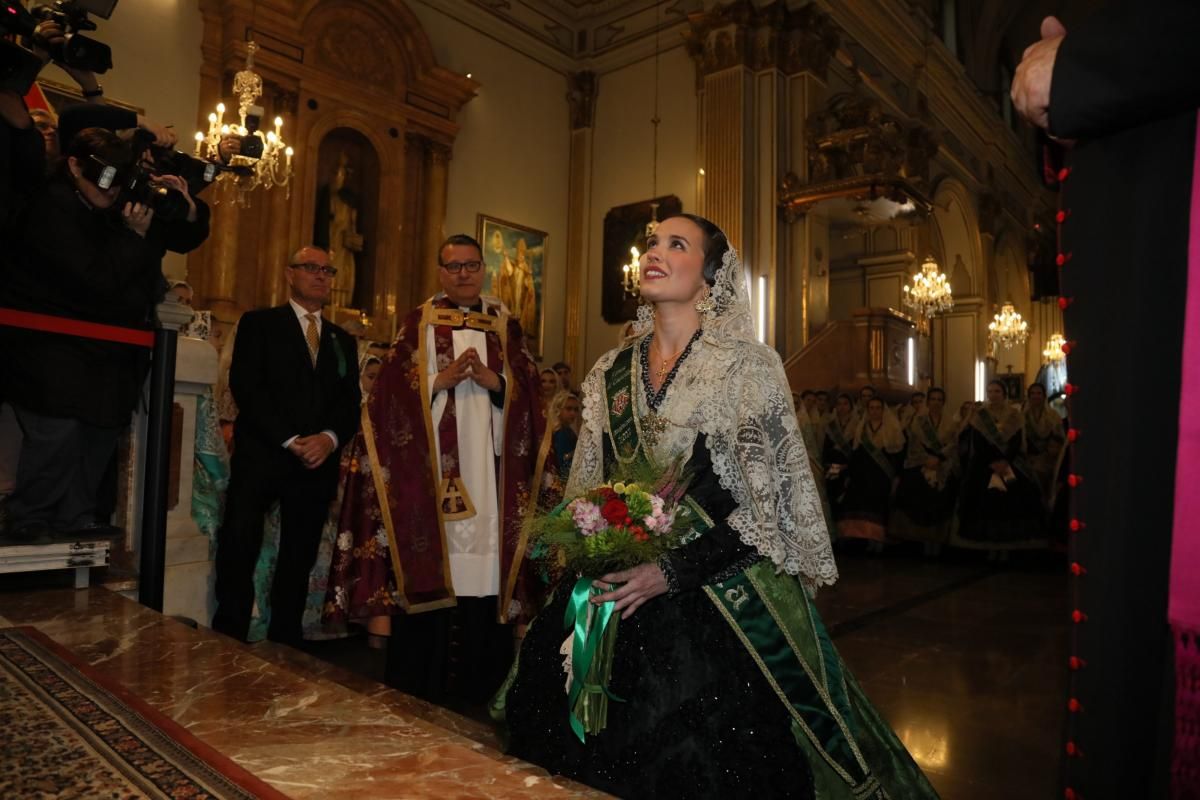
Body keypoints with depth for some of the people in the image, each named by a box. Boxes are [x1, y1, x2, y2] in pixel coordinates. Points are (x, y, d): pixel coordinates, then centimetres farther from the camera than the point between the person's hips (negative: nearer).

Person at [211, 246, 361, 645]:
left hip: (319, 461, 4)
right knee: (238, 553, -5)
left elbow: (350, 403, 10)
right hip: (261, 456, -3)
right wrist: (290, 441, -15)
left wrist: (330, 438, -11)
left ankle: (284, 646, 17)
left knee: (298, 561, 8)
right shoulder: (259, 323, 7)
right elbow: (245, 387, -6)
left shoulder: (343, 340, 19)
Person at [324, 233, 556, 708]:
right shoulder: (416, 323, 10)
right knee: (426, 574, -3)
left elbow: (528, 391, 7)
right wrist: (441, 378, -12)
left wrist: (493, 379, -11)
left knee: (486, 573, -2)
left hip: (488, 467, 2)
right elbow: (393, 391, 1)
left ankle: (478, 693, 12)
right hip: (428, 466, -1)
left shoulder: (505, 325, 15)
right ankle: (418, 694, 11)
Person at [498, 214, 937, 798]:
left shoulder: (747, 366, -7)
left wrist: (673, 572, -18)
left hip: (719, 593, -4)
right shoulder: (610, 371, 8)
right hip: (619, 590, 5)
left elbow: (769, 502, -11)